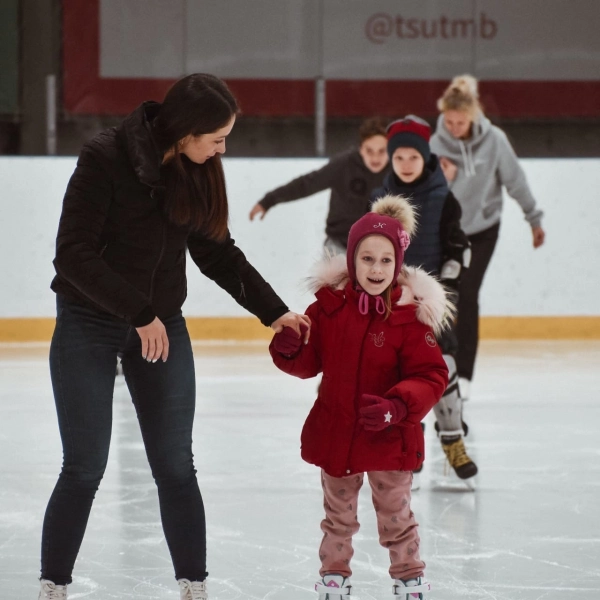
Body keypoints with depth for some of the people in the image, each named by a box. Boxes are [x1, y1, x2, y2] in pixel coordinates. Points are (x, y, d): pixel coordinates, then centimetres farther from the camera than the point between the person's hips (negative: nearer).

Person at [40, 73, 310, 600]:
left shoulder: (197, 172, -2)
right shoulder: (105, 159, -19)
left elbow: (219, 254, 8)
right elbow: (74, 254, -21)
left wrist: (273, 311, 1)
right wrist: (140, 313, -22)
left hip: (163, 327, 4)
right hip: (90, 324, -4)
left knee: (176, 467, 3)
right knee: (85, 469, -1)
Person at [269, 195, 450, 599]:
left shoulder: (410, 316, -17)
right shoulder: (330, 304, -7)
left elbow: (431, 376, -17)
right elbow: (309, 362, 3)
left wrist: (397, 406, -32)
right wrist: (289, 350, -20)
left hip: (389, 437, -3)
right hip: (334, 431, 3)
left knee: (395, 513, 13)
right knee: (338, 513, 20)